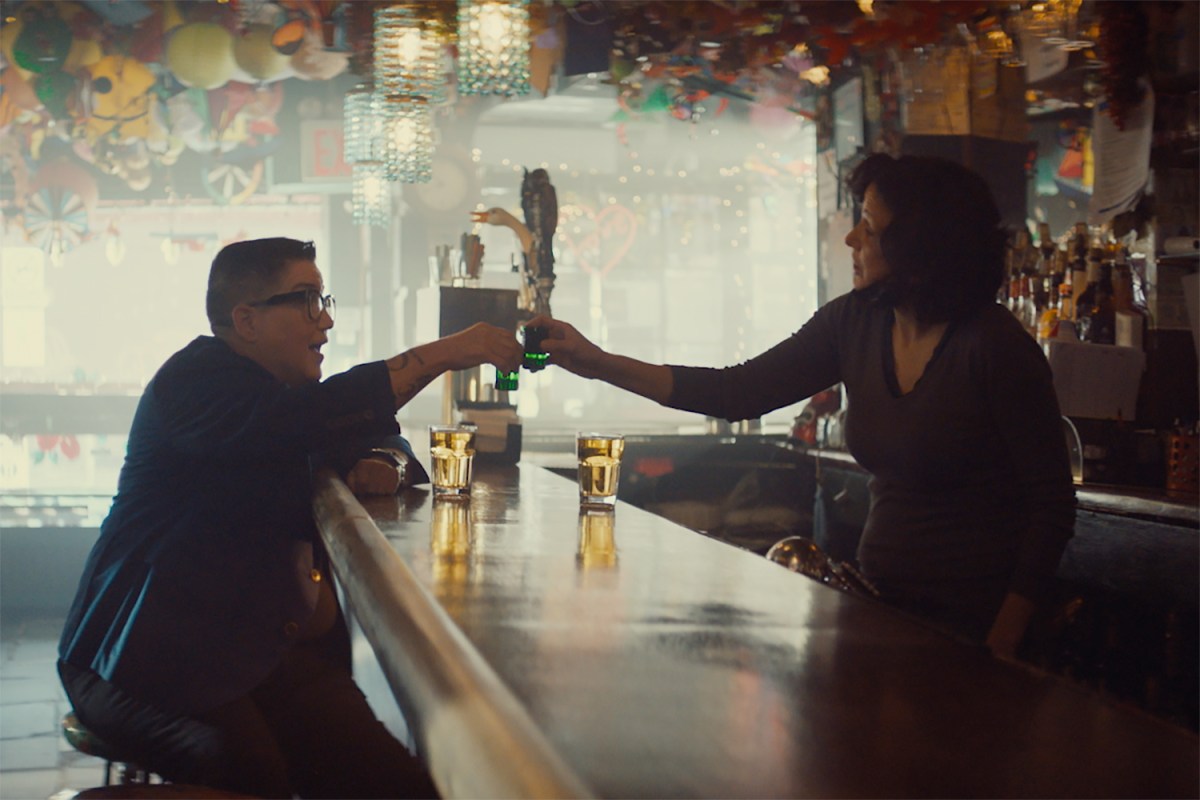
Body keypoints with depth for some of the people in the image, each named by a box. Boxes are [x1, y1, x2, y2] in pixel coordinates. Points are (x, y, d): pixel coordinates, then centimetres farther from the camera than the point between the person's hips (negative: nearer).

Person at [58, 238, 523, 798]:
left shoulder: (277, 392, 20)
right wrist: (444, 353, -23)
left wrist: (381, 463, 2)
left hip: (257, 646, 7)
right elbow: (309, 420, -26)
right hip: (151, 661, -7)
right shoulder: (198, 381, -8)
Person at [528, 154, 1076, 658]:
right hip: (884, 604, 5)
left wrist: (999, 648, -15)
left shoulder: (995, 348, -17)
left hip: (973, 624, -5)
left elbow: (1052, 504, -13)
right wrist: (599, 363, 0)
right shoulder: (855, 323, 1)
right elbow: (739, 393, 4)